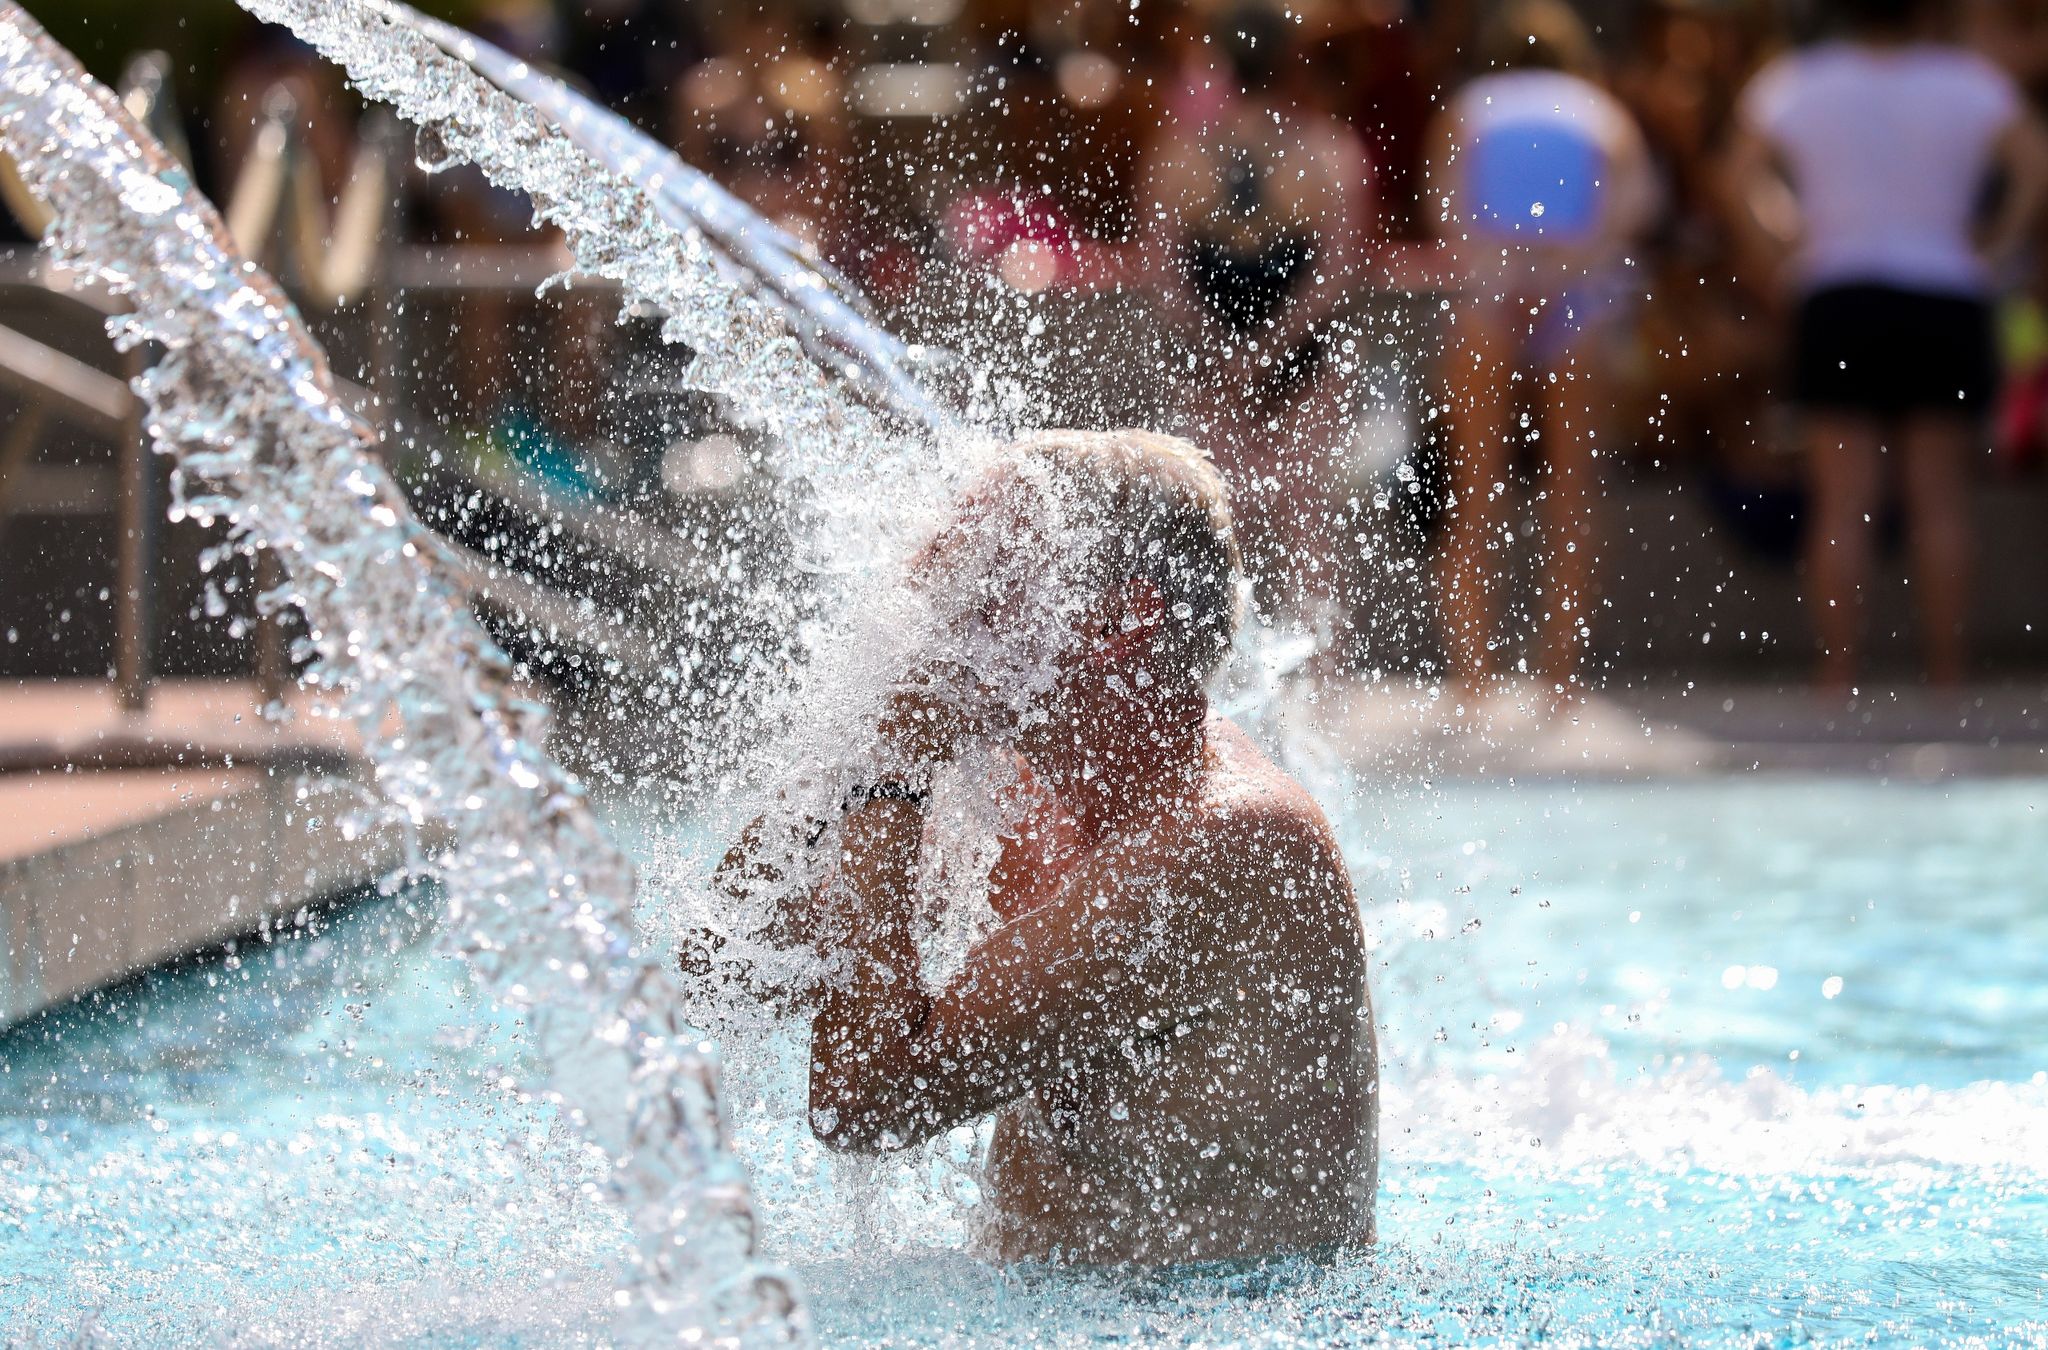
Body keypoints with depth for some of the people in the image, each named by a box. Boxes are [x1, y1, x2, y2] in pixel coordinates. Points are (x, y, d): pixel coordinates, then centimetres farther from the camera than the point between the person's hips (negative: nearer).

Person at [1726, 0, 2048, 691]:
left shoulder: (1800, 82, 7)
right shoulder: (1967, 81, 3)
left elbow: (1744, 173, -1)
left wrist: (1780, 256, 5)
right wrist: (1992, 248, -2)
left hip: (1838, 303, 1)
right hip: (1945, 302, -1)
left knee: (1843, 505, -1)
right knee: (1939, 499, 2)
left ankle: (1838, 680, -6)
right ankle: (1947, 678, -1)